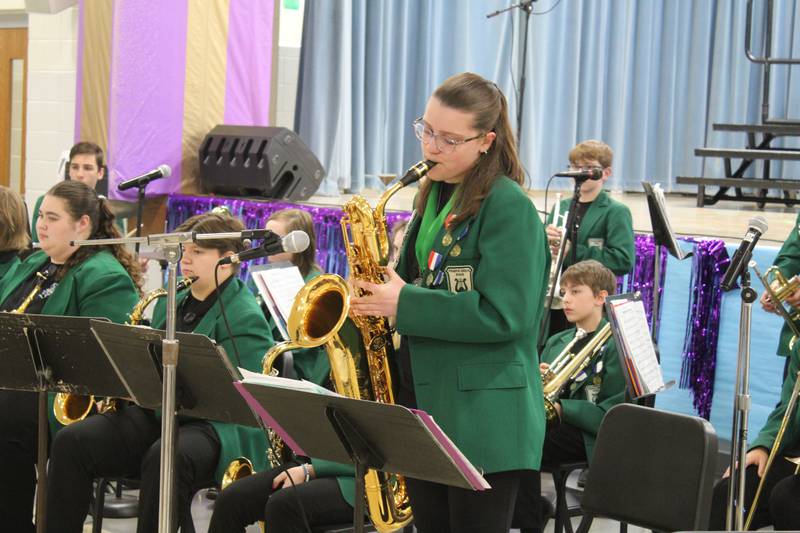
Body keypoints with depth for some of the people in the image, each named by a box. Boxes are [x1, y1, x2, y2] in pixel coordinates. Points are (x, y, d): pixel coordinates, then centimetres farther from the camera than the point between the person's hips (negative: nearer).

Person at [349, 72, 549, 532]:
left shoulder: (508, 207, -14)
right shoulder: (434, 195, 12)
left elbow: (503, 316, -21)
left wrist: (405, 303, -19)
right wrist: (381, 293, 2)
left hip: (484, 419, -8)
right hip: (426, 406, 8)